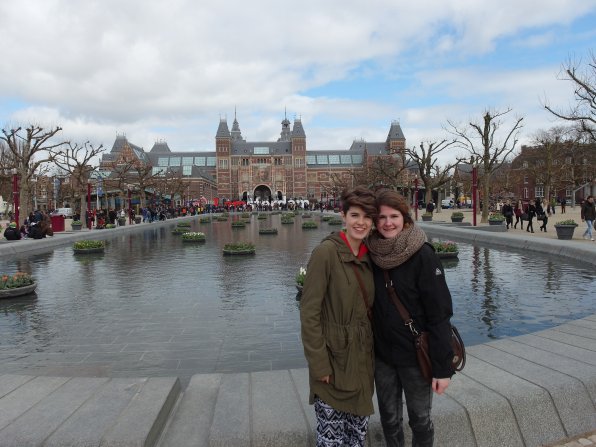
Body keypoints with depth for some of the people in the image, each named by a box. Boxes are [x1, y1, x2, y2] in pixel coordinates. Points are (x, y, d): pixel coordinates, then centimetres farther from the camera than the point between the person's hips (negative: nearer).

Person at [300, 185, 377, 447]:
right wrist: (319, 365, -17)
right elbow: (309, 312, -17)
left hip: (363, 357, 7)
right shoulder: (326, 252, -17)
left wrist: (370, 351, 11)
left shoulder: (368, 256, 5)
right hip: (334, 358, -6)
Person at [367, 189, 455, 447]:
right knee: (389, 418, 18)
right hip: (381, 355, 4)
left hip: (416, 355, -4)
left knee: (420, 419, 14)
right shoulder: (372, 254, -3)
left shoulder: (423, 255, -16)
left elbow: (440, 314, -16)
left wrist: (443, 367, -17)